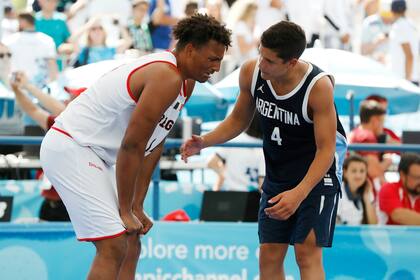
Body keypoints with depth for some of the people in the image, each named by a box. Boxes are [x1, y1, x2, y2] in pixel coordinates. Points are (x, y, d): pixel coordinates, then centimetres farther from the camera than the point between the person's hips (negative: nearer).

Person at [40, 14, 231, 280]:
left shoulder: (185, 83, 9)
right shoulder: (167, 78, -22)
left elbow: (153, 145, 10)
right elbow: (131, 146, -22)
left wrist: (137, 207, 6)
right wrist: (126, 210, -15)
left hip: (96, 155, 10)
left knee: (130, 247, 10)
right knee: (114, 247, -17)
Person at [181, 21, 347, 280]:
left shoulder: (318, 86, -27)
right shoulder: (251, 72, -13)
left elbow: (326, 150, -26)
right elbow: (239, 119, 7)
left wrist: (299, 193, -38)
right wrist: (205, 141, -11)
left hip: (317, 172, -6)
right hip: (277, 173, 6)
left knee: (308, 254, -14)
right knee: (269, 257, 3)